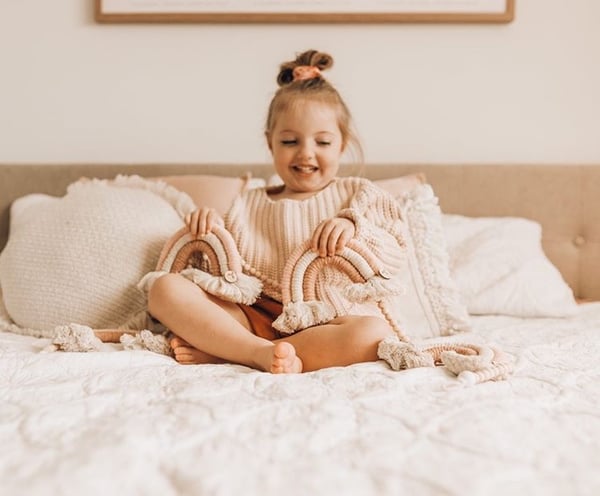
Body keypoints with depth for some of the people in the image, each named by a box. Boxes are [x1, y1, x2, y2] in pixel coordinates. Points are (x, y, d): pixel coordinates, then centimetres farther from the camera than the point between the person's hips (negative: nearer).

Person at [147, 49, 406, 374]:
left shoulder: (356, 195, 14)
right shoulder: (249, 206, 19)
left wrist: (352, 224, -17)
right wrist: (210, 229, -1)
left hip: (322, 322, -1)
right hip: (255, 318, 2)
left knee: (375, 331, -36)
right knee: (166, 288, -16)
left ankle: (221, 353, -30)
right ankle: (261, 353, -35)